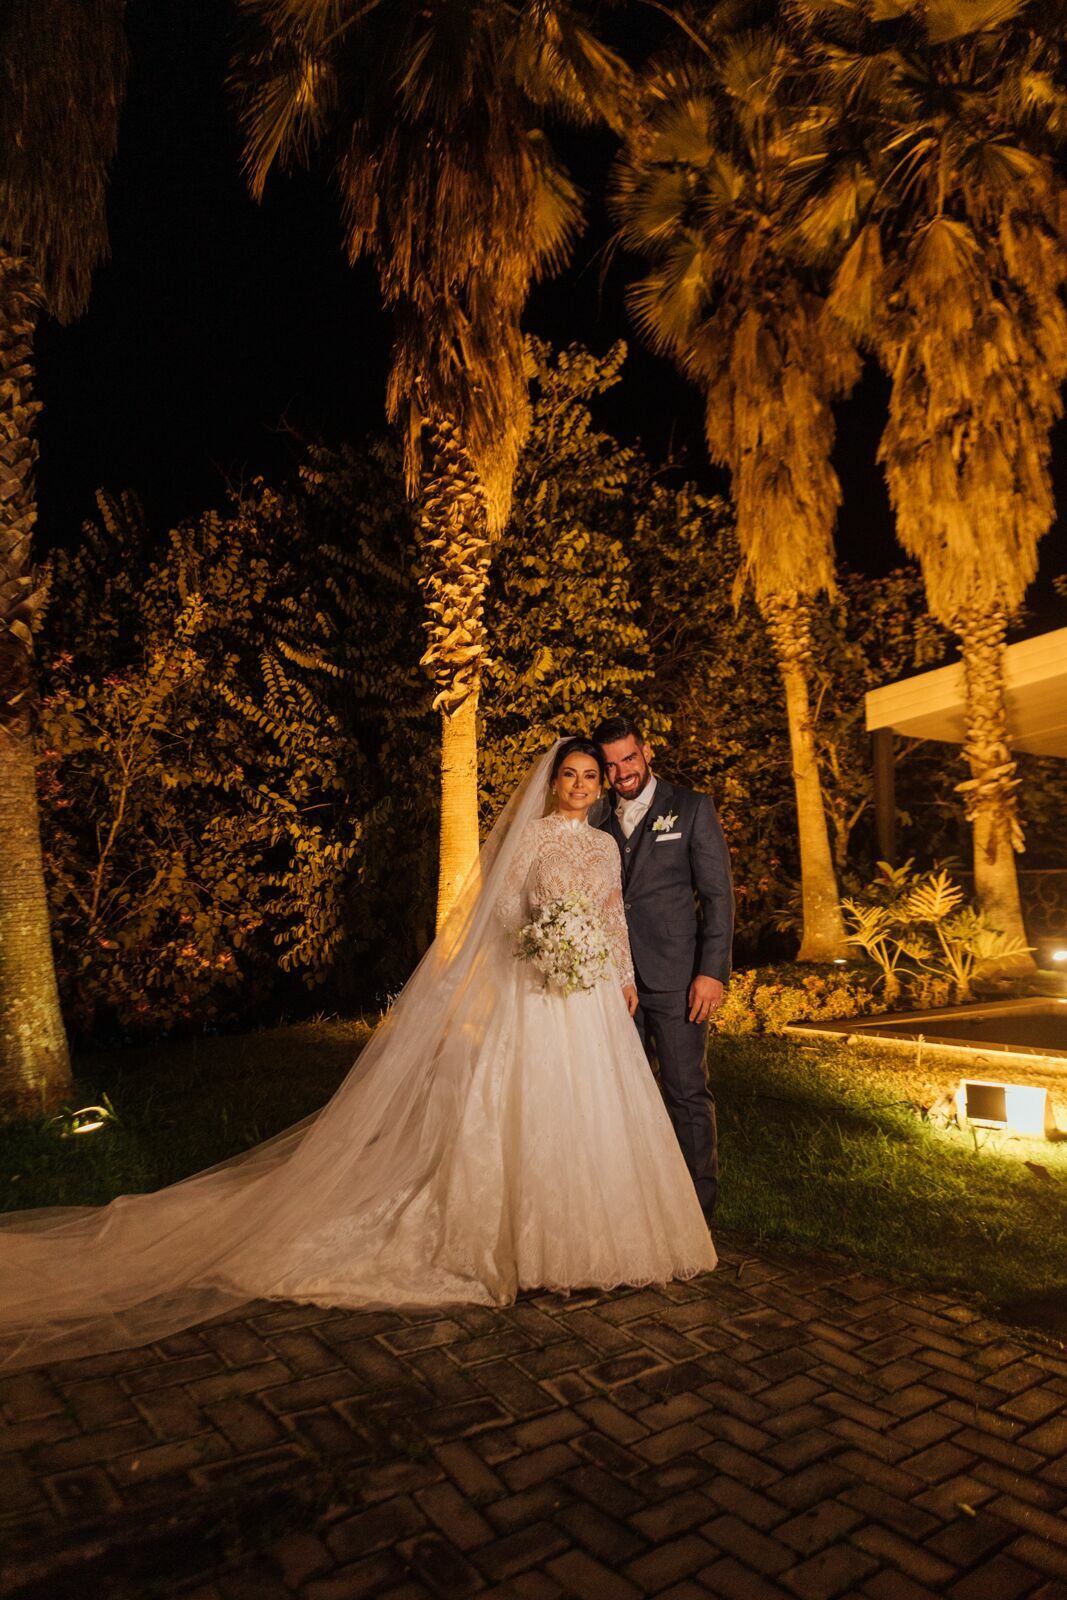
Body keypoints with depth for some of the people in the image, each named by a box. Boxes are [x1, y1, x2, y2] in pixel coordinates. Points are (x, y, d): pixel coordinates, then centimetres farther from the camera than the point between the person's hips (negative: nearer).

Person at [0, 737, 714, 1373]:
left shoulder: (606, 845, 14)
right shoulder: (528, 837, -3)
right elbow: (505, 919, -7)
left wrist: (627, 980, 12)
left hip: (598, 1002, 6)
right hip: (539, 998, -5)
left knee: (596, 1111, 8)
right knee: (538, 1111, -4)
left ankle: (596, 1233, 22)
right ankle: (541, 1240, 10)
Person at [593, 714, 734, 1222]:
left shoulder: (692, 808, 1)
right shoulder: (598, 820, 11)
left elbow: (718, 894, -2)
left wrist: (713, 971, -11)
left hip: (675, 977, -4)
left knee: (686, 1092, 1)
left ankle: (699, 1206, 13)